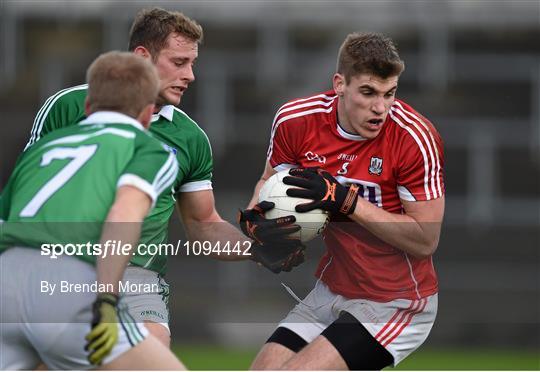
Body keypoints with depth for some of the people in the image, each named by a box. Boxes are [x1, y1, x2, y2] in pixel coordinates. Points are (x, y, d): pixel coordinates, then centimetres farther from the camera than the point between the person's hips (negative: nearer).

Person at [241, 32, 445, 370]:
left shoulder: (415, 137, -21)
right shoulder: (295, 120, -8)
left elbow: (425, 241, -20)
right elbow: (271, 180, 13)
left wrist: (347, 200, -26)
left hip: (396, 305, -6)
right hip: (332, 291, 6)